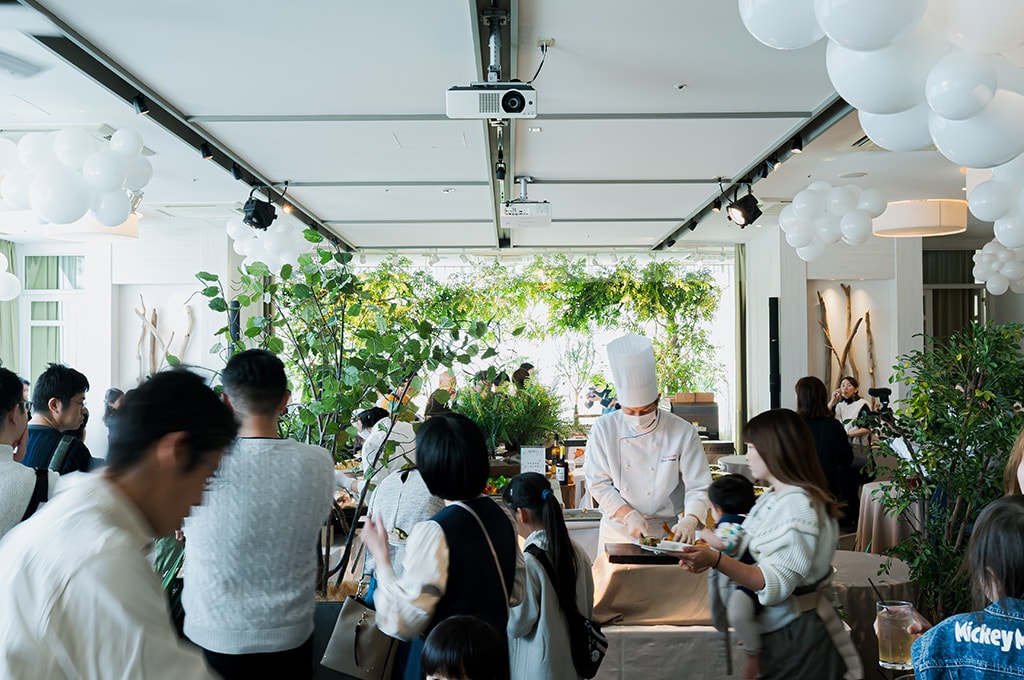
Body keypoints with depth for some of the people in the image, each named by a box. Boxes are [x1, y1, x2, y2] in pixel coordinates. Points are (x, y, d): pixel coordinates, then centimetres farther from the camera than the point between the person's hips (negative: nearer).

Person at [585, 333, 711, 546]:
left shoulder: (683, 432, -5)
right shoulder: (604, 429, -2)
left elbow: (698, 487, -4)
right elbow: (598, 483, 0)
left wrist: (689, 521, -21)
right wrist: (627, 514, -12)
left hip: (665, 533, -1)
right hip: (617, 532, 1)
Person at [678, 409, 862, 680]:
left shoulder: (799, 505, -21)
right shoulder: (773, 497, 8)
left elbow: (776, 583, -26)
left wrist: (717, 560, -34)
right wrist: (707, 557, 4)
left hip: (795, 636, -8)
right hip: (773, 630, 8)